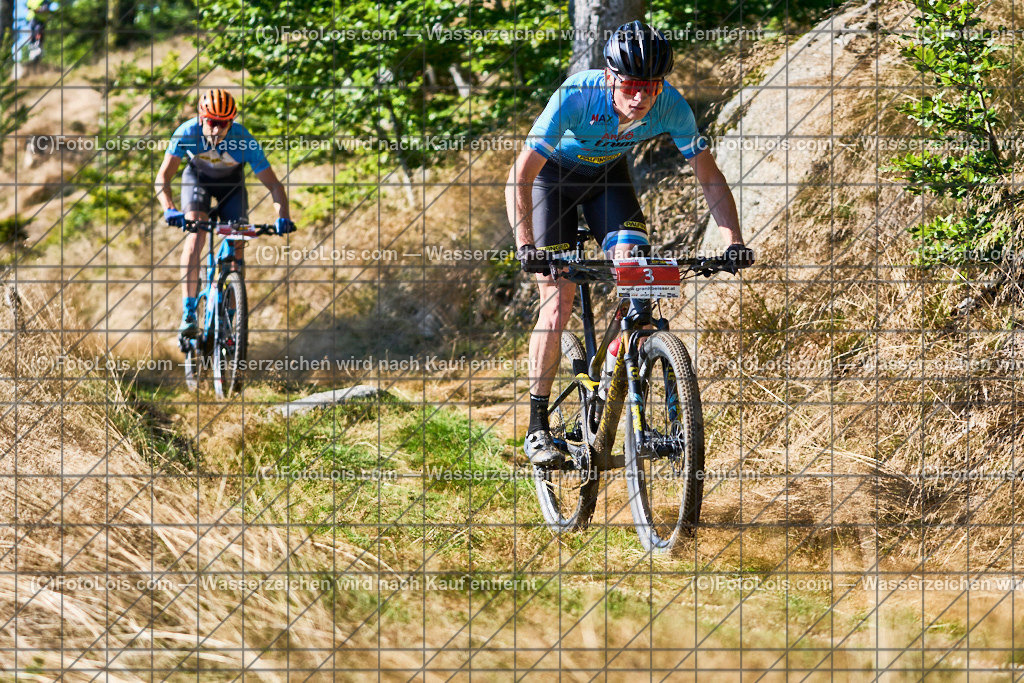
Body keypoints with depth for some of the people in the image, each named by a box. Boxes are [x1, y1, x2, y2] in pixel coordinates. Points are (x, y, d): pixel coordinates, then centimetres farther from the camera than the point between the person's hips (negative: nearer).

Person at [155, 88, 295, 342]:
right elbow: (163, 176, -33)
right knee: (195, 232, -25)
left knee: (237, 246, -10)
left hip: (231, 182, 1)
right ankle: (188, 314, -31)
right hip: (197, 177, -1)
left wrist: (283, 217, -49)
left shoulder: (244, 141, -35)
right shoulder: (187, 133, -34)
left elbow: (274, 185, -31)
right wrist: (169, 209, -51)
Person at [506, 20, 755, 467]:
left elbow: (710, 178, -20)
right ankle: (538, 427, -3)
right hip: (553, 176, -3)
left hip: (608, 175, 3)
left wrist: (734, 242, -33)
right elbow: (521, 175, -37)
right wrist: (525, 247, -48)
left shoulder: (671, 107, -28)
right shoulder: (575, 97, -37)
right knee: (558, 302, -11)